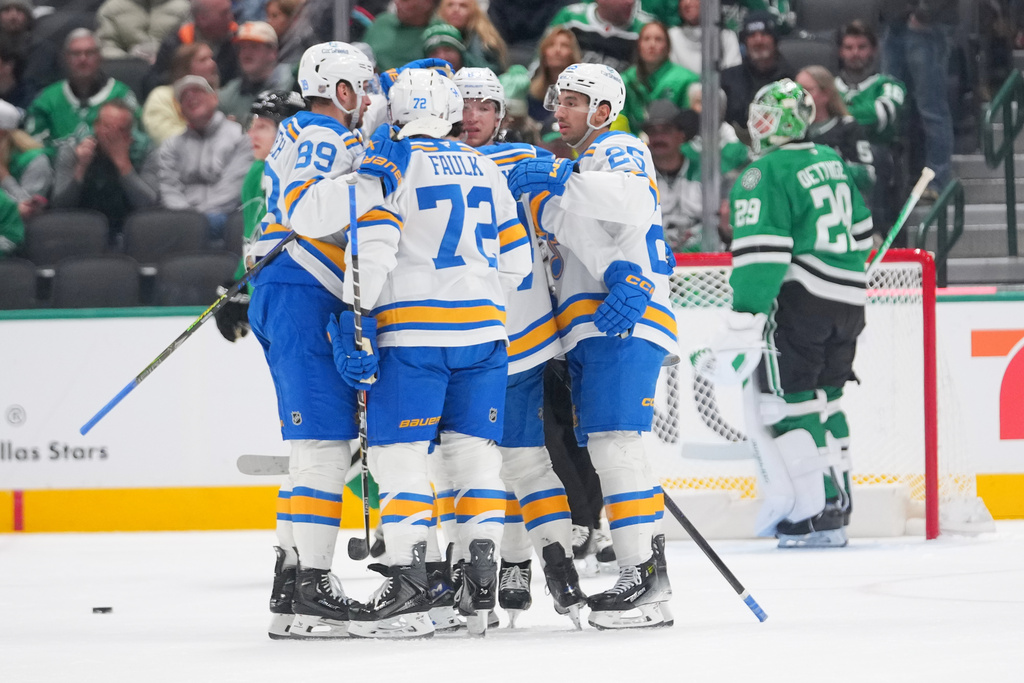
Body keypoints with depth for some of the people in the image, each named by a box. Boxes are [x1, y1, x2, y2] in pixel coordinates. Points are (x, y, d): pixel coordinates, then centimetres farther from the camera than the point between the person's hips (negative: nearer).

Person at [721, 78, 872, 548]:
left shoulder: (765, 175, -11)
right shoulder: (830, 162, 14)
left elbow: (760, 255, -19)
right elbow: (859, 233, 24)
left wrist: (743, 327, -20)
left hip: (799, 301, -8)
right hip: (847, 304, 8)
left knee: (789, 404, -4)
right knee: (824, 400, 17)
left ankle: (817, 514, -9)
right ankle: (837, 505, 20)